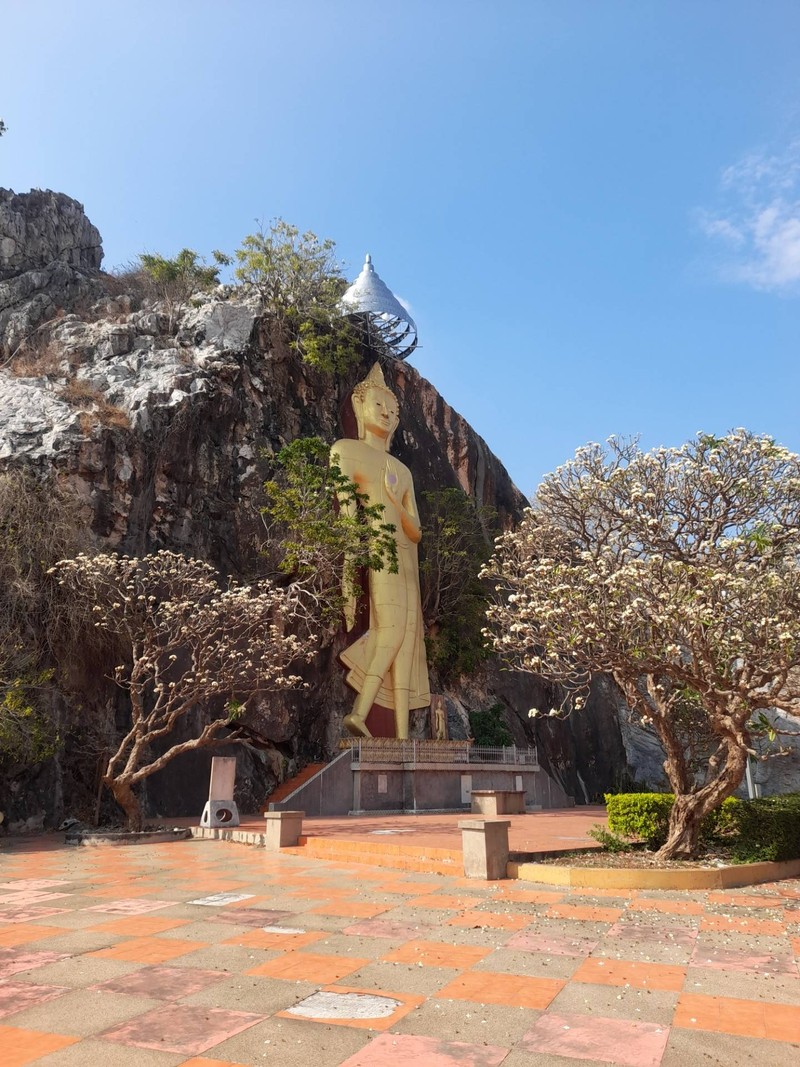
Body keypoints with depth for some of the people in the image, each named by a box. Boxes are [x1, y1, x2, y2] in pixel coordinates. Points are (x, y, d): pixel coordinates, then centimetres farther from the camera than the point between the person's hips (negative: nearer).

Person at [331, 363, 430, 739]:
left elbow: (416, 532, 17)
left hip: (402, 556, 6)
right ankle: (360, 712, -28)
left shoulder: (402, 471, 26)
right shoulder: (345, 449, 11)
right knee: (394, 630, -25)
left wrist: (394, 502, -3)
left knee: (405, 640, -6)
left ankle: (403, 736, -9)